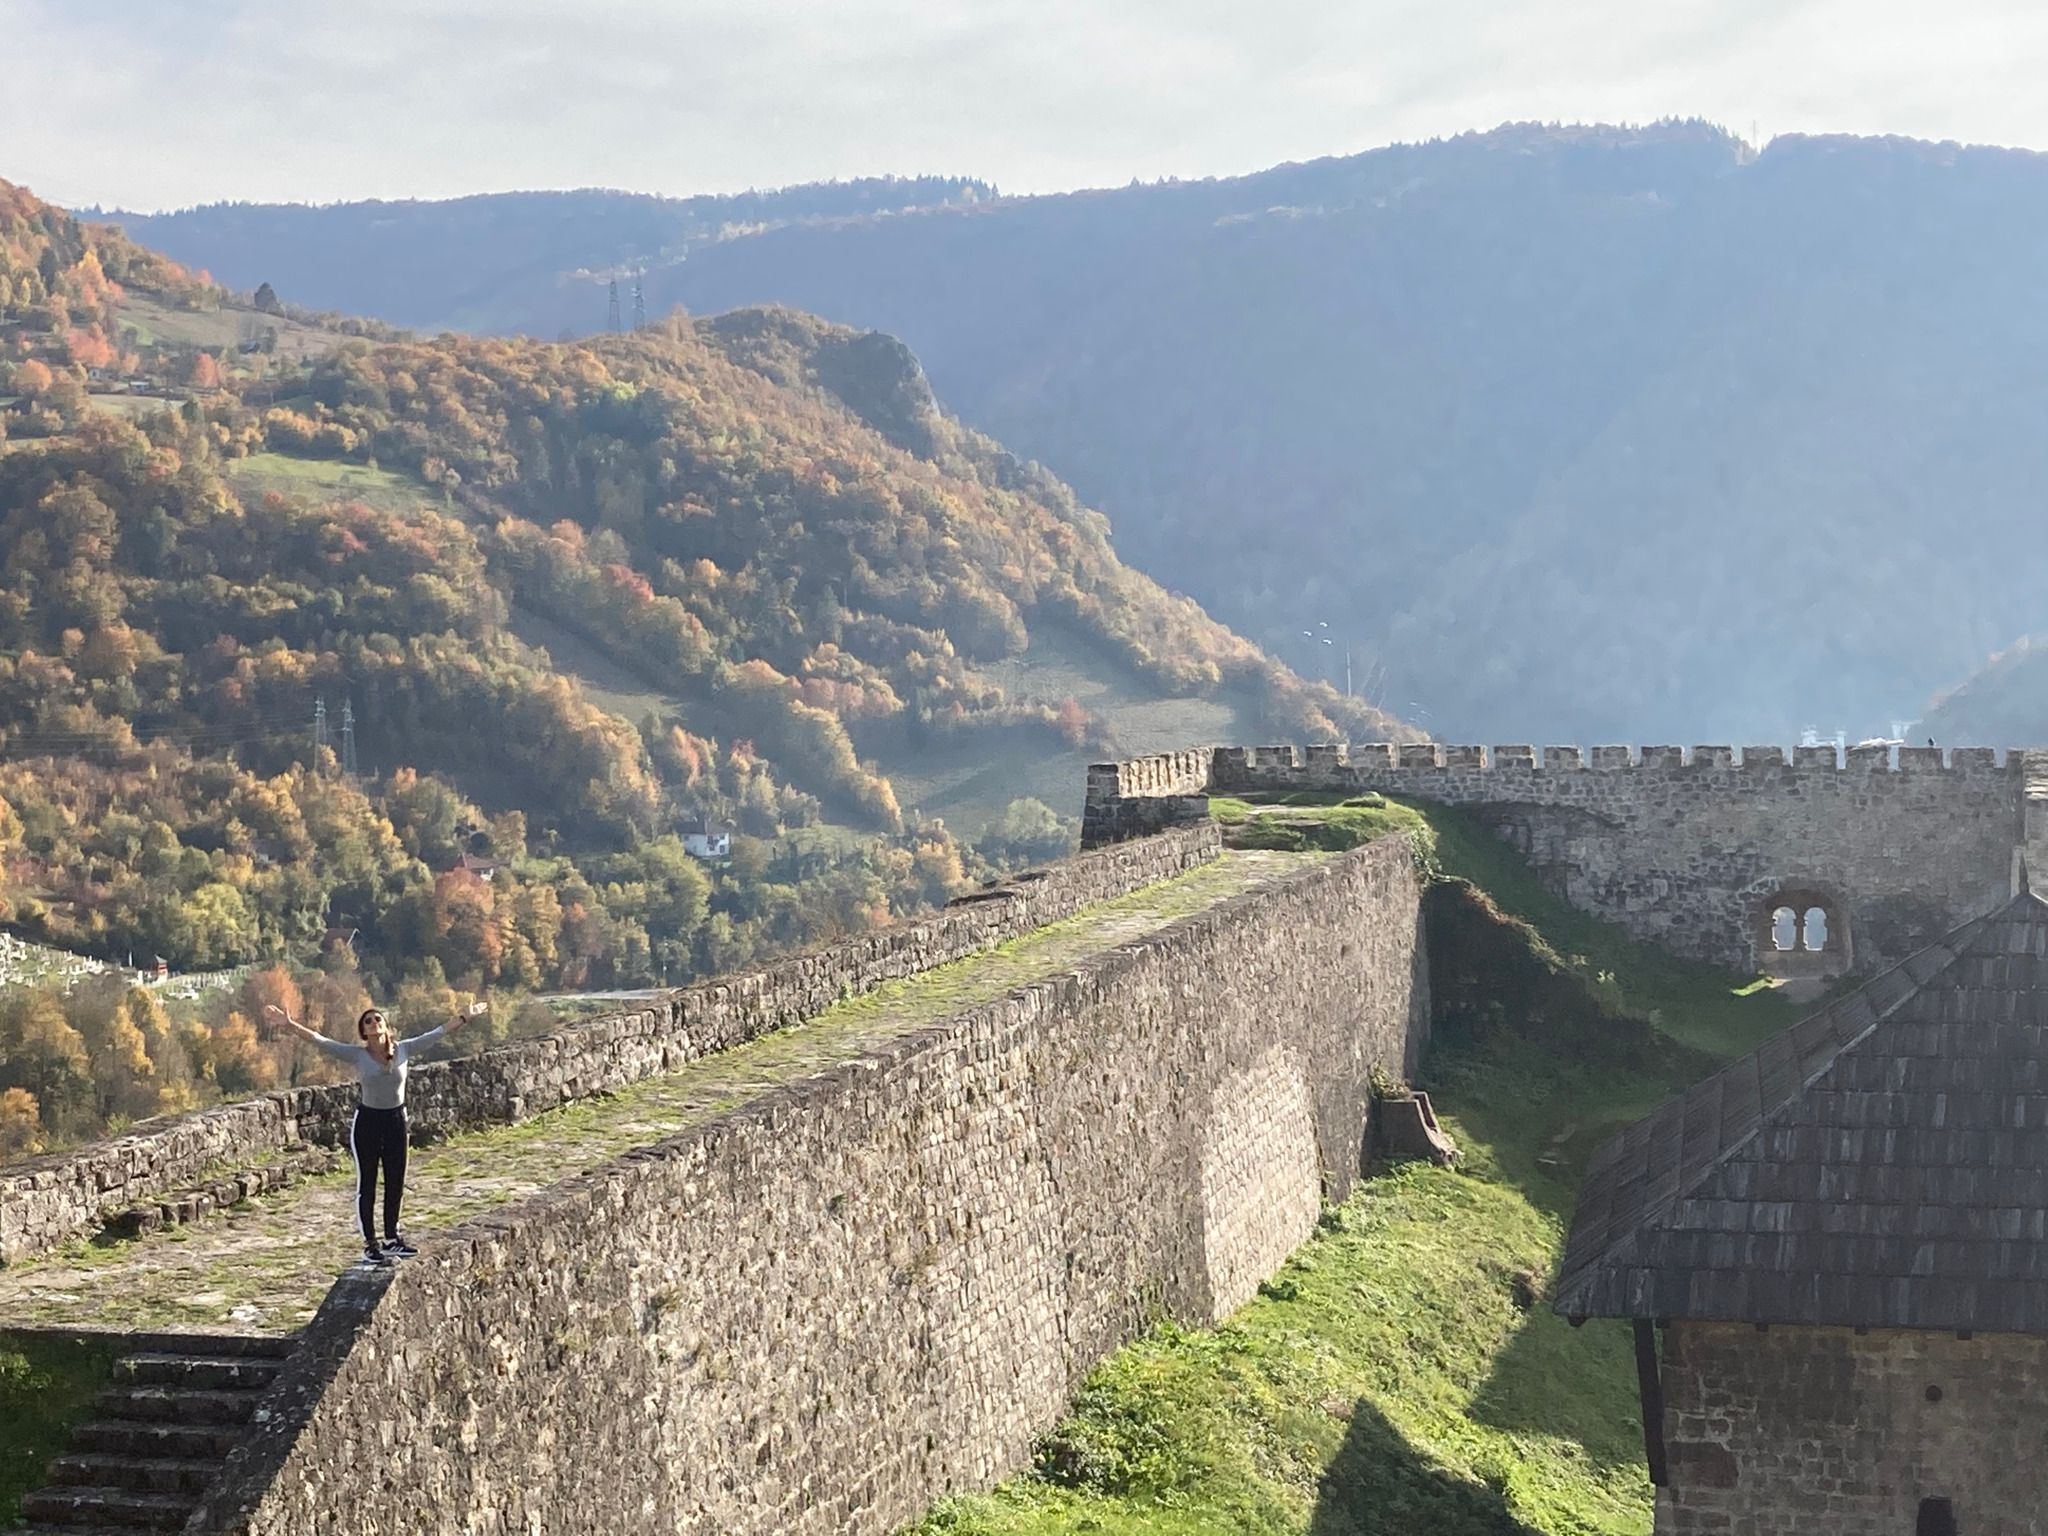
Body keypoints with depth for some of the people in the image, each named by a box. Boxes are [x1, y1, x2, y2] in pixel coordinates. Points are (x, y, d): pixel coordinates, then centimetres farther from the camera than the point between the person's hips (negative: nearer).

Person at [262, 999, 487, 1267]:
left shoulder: (403, 1049, -1)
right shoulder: (357, 1055, -8)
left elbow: (439, 1032, 4)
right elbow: (319, 1040, -15)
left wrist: (466, 1018, 6)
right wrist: (289, 1024, -25)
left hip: (396, 1121, 3)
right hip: (367, 1121, -3)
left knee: (396, 1184, 11)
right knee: (366, 1184, 2)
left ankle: (392, 1237, 25)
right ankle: (370, 1244, 7)